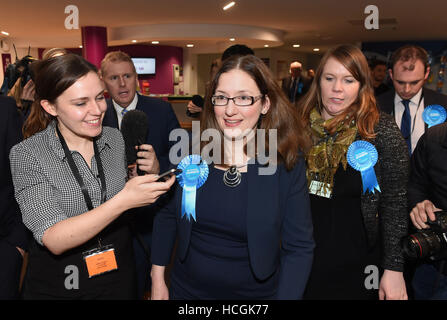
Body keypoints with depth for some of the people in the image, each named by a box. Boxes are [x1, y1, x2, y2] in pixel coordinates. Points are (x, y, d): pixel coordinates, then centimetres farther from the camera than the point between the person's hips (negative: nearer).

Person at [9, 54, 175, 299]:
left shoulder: (116, 139, -5)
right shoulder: (26, 155, -17)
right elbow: (53, 240, -25)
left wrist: (151, 172, -11)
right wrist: (123, 201, -36)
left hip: (119, 275, 4)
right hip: (57, 285, -3)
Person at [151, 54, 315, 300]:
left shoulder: (288, 164, -15)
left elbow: (298, 248, -11)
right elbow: (167, 215, 1)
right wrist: (158, 280, 1)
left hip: (255, 293, -1)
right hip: (186, 289, 2)